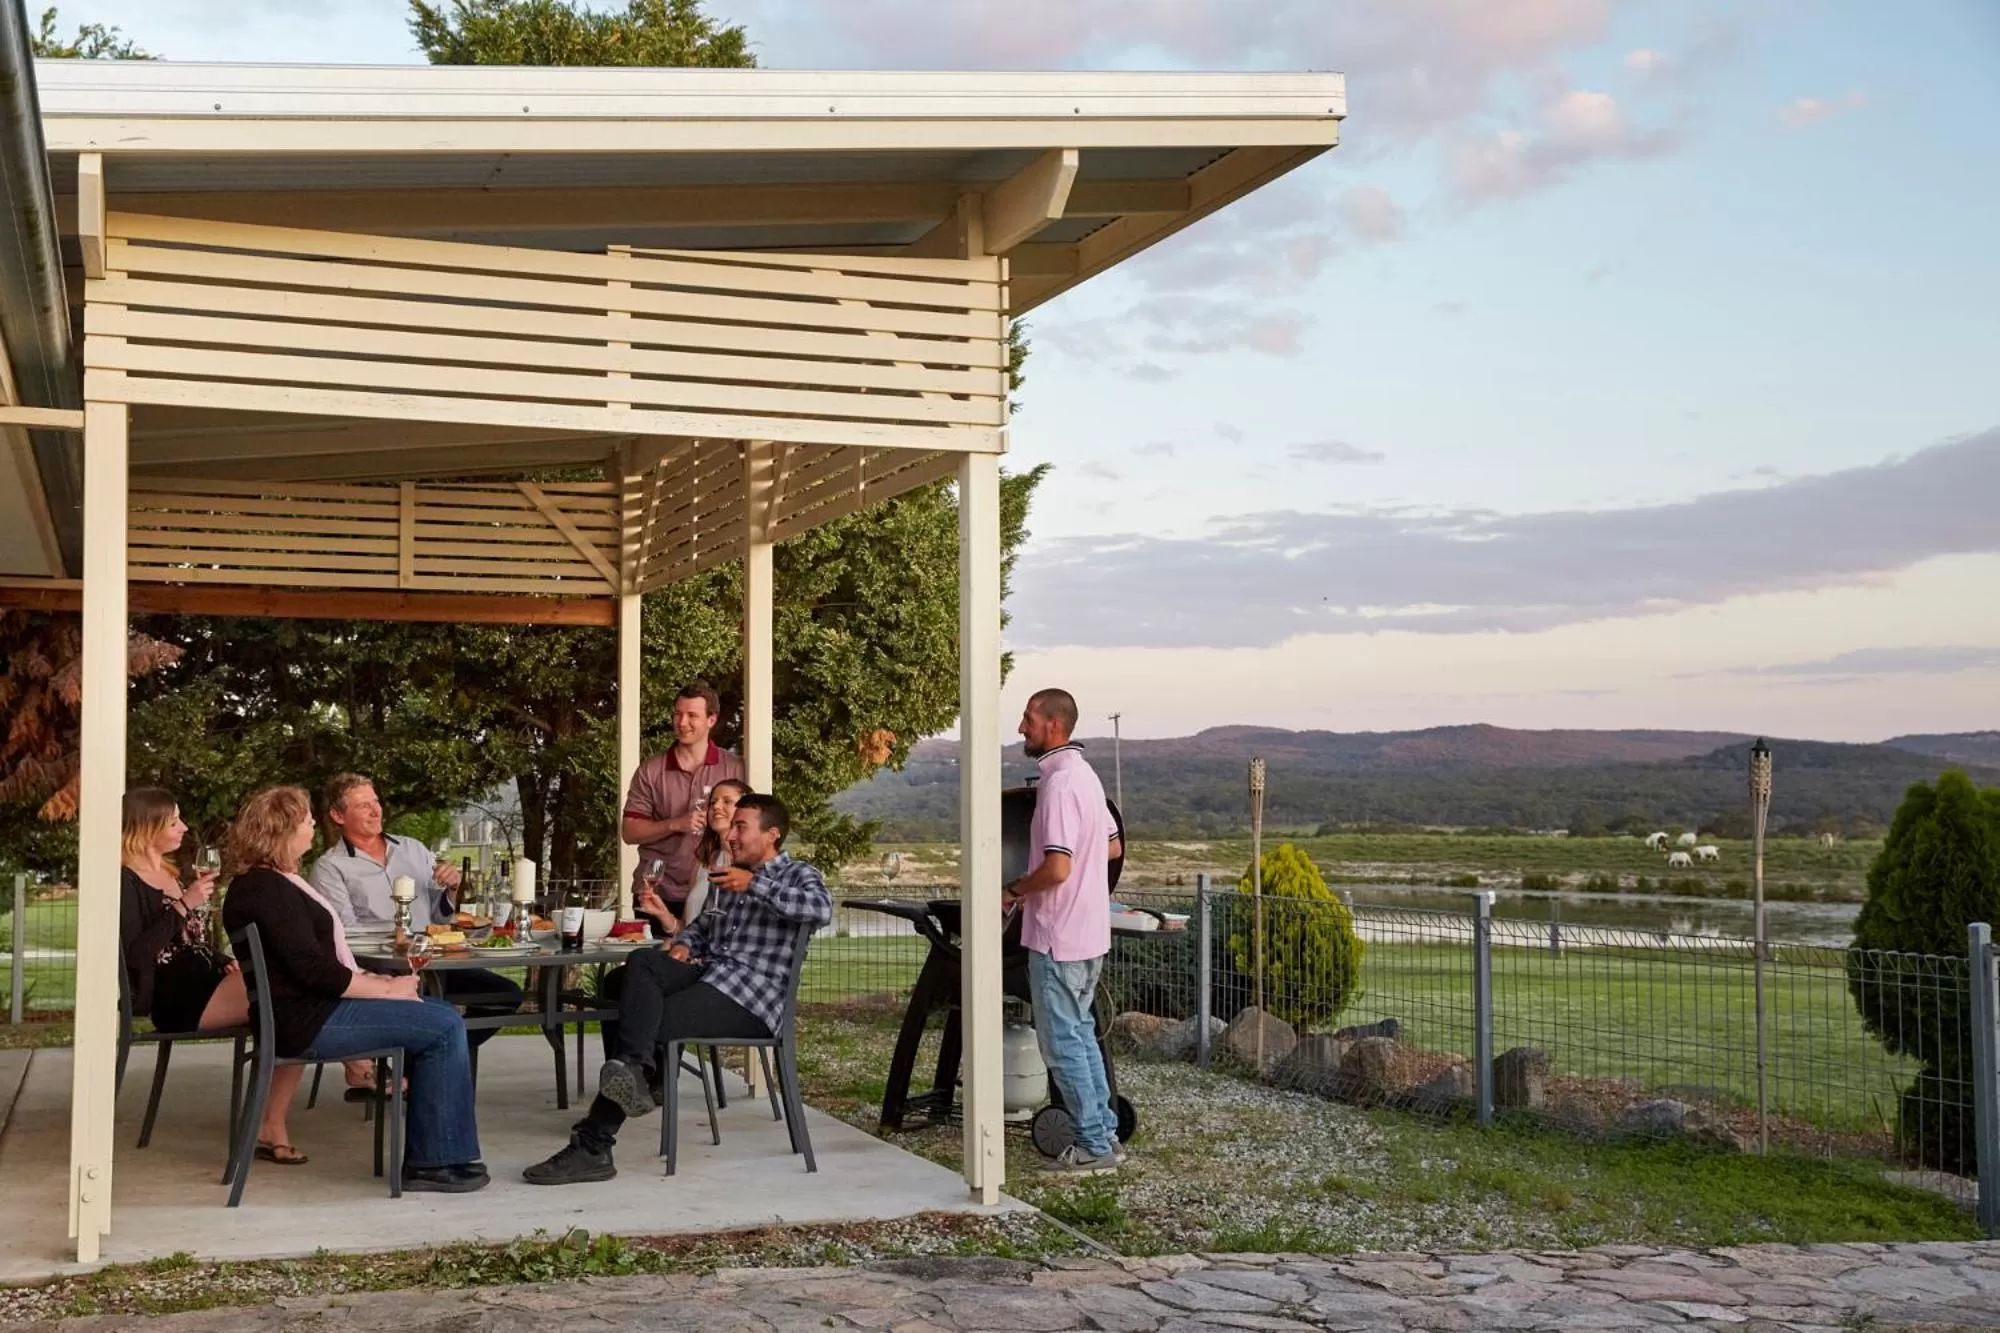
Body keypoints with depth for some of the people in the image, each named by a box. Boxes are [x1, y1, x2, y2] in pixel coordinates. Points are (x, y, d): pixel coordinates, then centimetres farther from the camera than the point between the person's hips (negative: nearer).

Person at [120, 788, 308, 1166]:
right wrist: (184, 905, -17)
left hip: (203, 983, 8)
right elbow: (133, 955, -16)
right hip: (173, 997, -8)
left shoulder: (170, 873, 23)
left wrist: (226, 963, 7)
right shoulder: (125, 881, -4)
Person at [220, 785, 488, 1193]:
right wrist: (387, 989, -13)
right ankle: (434, 1161, -9)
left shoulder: (275, 881, 18)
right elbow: (314, 971, -22)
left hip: (313, 1009, 11)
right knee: (445, 1025, -14)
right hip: (306, 1022, -11)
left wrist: (372, 979, 7)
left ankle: (425, 1158, 5)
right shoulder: (266, 890, -16)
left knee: (440, 1015, 7)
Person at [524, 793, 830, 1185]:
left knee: (650, 1024, -19)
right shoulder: (732, 879, 28)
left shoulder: (797, 875, 3)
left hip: (750, 997, -7)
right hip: (708, 973, 7)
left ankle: (592, 1146, -18)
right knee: (643, 962, -23)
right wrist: (684, 943, 9)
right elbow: (705, 924, 34)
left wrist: (755, 885, -23)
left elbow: (822, 909, -20)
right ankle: (640, 1073, -38)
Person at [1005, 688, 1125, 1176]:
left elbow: (1056, 868, -26)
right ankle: (1104, 1134, 23)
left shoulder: (1058, 782, -20)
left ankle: (1094, 1146, 4)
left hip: (1058, 938, -10)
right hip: (1090, 932, 10)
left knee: (1063, 1043, -1)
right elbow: (1113, 846, 21)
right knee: (1081, 1034, 18)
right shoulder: (1085, 774, 11)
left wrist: (1013, 890, -10)